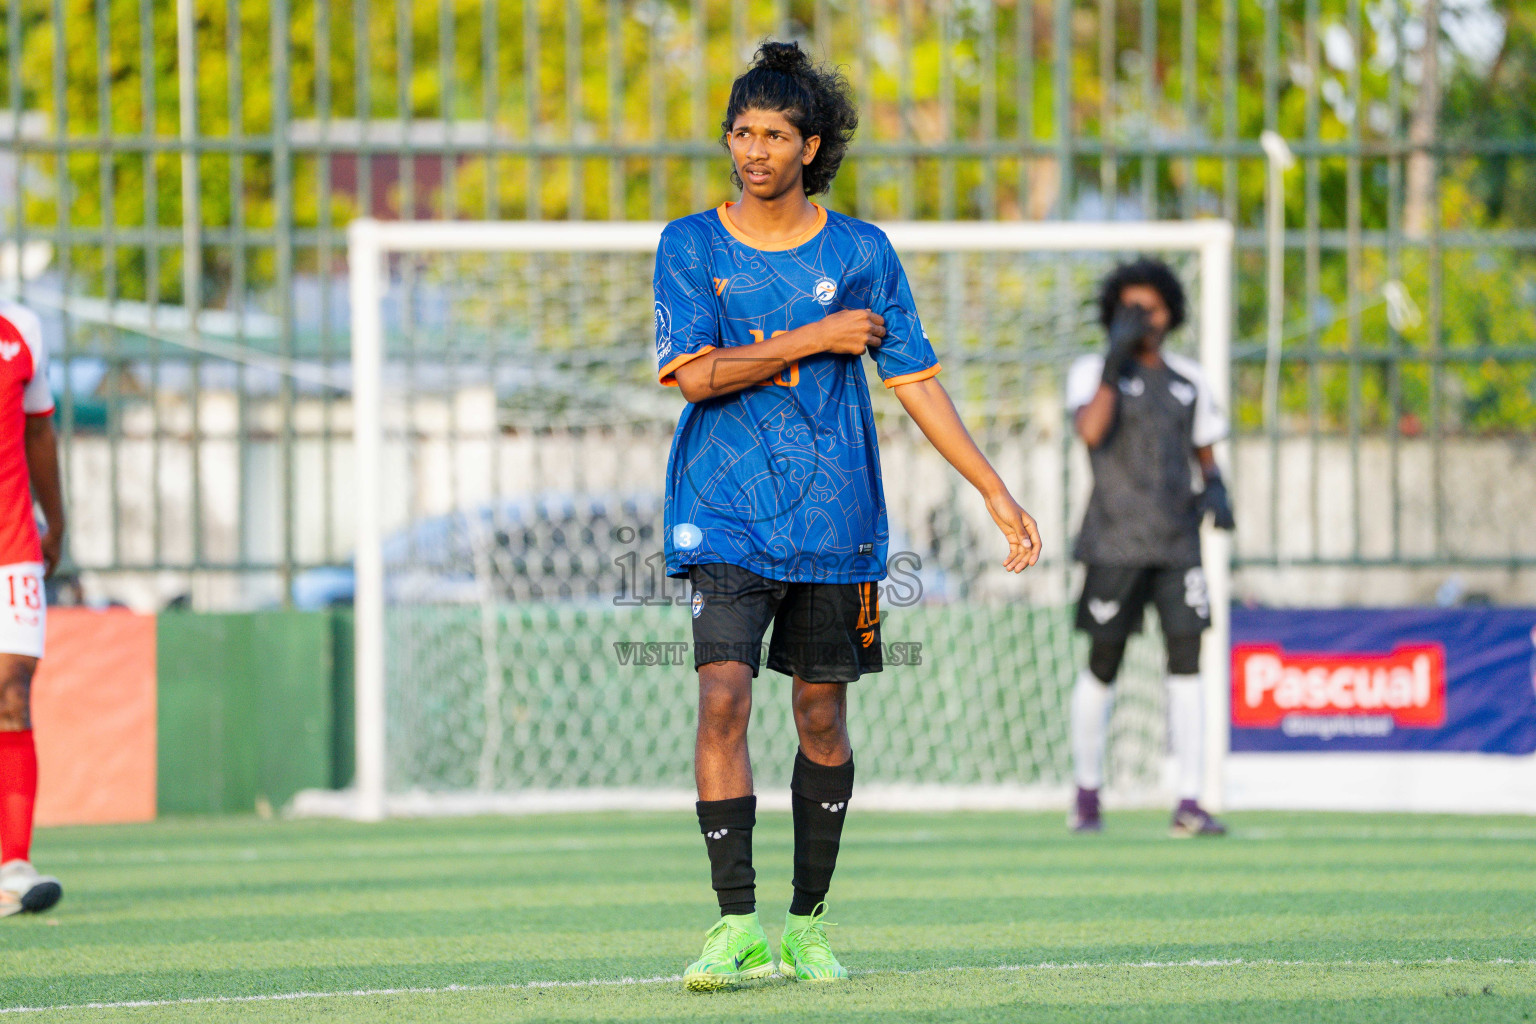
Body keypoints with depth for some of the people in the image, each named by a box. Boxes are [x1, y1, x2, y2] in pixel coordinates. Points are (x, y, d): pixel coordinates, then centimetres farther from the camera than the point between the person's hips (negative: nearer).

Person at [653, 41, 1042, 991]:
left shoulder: (861, 252, 5)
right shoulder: (691, 247, 2)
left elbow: (916, 380, 7)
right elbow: (696, 373, -9)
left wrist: (994, 488, 3)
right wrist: (818, 339, -9)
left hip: (834, 517, 1)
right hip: (725, 518, -1)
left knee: (822, 720, 6)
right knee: (724, 697, -16)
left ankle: (809, 922, 20)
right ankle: (739, 925, -16)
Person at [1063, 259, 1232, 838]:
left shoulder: (1188, 380, 15)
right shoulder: (1093, 372, 3)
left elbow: (1205, 453, 23)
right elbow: (1091, 431, -16)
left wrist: (1215, 489, 2)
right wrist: (1115, 360, -18)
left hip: (1177, 543, 3)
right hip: (1115, 544, -3)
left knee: (1186, 663, -7)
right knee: (1102, 666, 1)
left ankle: (1189, 805, -9)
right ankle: (1087, 795, 18)